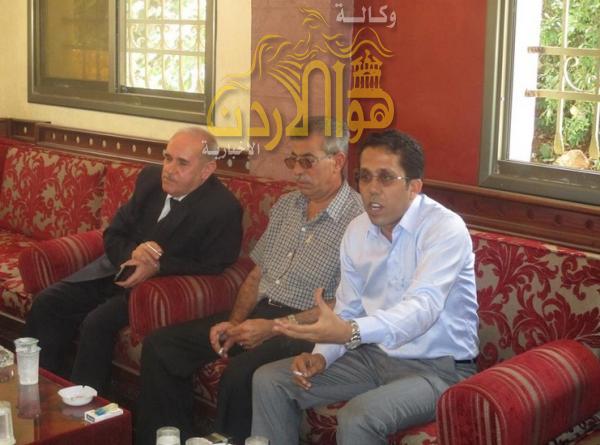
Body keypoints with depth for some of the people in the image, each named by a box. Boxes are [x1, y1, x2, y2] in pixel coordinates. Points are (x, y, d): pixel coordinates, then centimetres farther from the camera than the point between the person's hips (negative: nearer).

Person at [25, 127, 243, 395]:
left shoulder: (224, 209, -17)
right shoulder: (150, 179, 0)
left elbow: (213, 266, -15)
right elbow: (113, 235, 6)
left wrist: (158, 267, -23)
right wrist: (133, 251, -17)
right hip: (119, 268, 7)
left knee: (98, 322, -27)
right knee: (46, 303, -7)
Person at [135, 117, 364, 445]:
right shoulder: (286, 205, 13)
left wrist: (273, 328, -18)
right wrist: (234, 322, 0)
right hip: (256, 312, 8)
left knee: (239, 374, -34)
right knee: (160, 345, -3)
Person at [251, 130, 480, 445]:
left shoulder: (446, 229, -19)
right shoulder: (356, 231, 2)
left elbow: (423, 307, -34)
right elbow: (347, 311, 10)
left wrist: (351, 333, -48)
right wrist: (323, 354, -10)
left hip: (438, 366, -7)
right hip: (374, 354, 7)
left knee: (358, 418, -32)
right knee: (270, 381, -1)